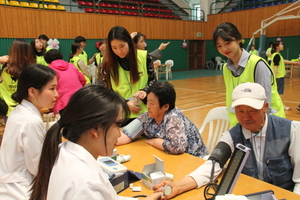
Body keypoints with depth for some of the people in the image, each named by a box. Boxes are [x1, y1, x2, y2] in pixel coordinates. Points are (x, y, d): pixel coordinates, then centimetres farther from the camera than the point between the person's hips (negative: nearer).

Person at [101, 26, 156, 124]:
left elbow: (153, 80, 5)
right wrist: (125, 104, -16)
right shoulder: (108, 64, -6)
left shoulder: (144, 57, -6)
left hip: (146, 111, 1)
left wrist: (145, 90, -16)